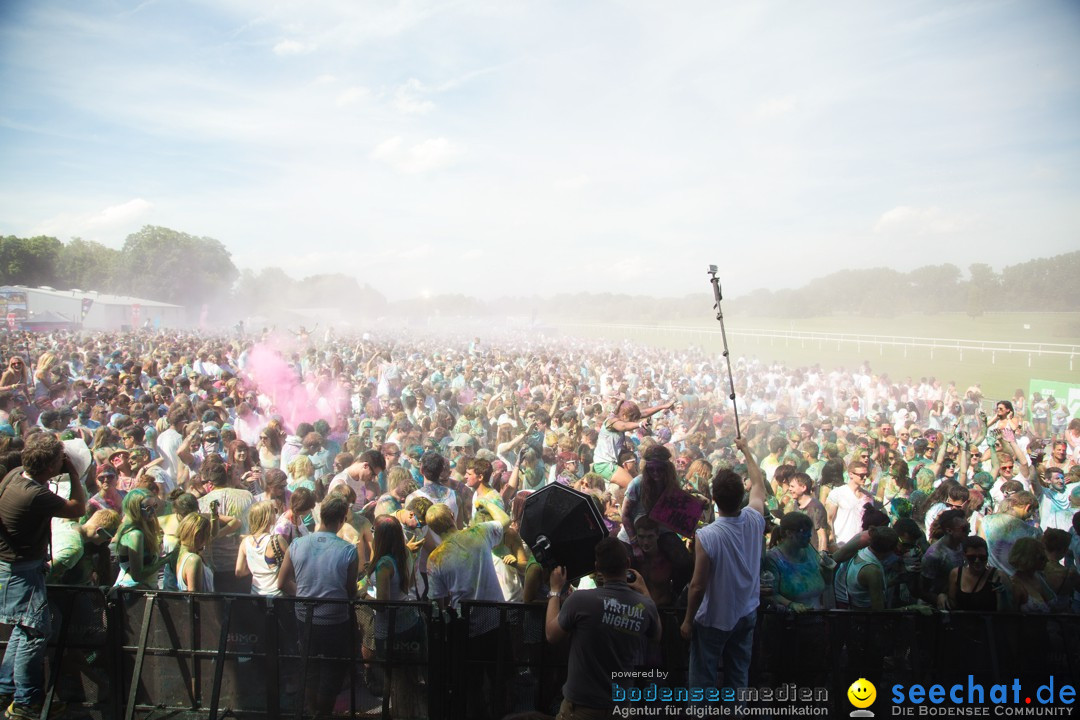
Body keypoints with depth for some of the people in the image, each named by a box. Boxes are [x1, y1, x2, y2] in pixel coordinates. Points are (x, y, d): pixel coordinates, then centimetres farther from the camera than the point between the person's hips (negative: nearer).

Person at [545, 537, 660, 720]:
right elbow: (657, 636, 11)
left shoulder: (580, 599, -22)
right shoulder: (646, 606, -12)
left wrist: (555, 591, 5)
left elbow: (551, 635, -5)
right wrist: (644, 592, 16)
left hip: (582, 704, -3)